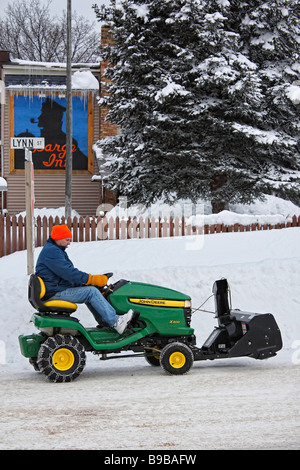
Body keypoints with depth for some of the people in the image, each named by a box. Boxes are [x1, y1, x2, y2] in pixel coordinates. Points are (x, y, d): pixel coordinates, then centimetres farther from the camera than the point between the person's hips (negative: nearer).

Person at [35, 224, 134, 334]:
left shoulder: (58, 250, 21)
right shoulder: (51, 251, -15)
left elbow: (70, 272, 20)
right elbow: (68, 272, -23)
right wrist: (92, 279, -19)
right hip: (53, 293, -11)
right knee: (91, 292, -16)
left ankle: (105, 322, 5)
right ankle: (116, 322, -20)